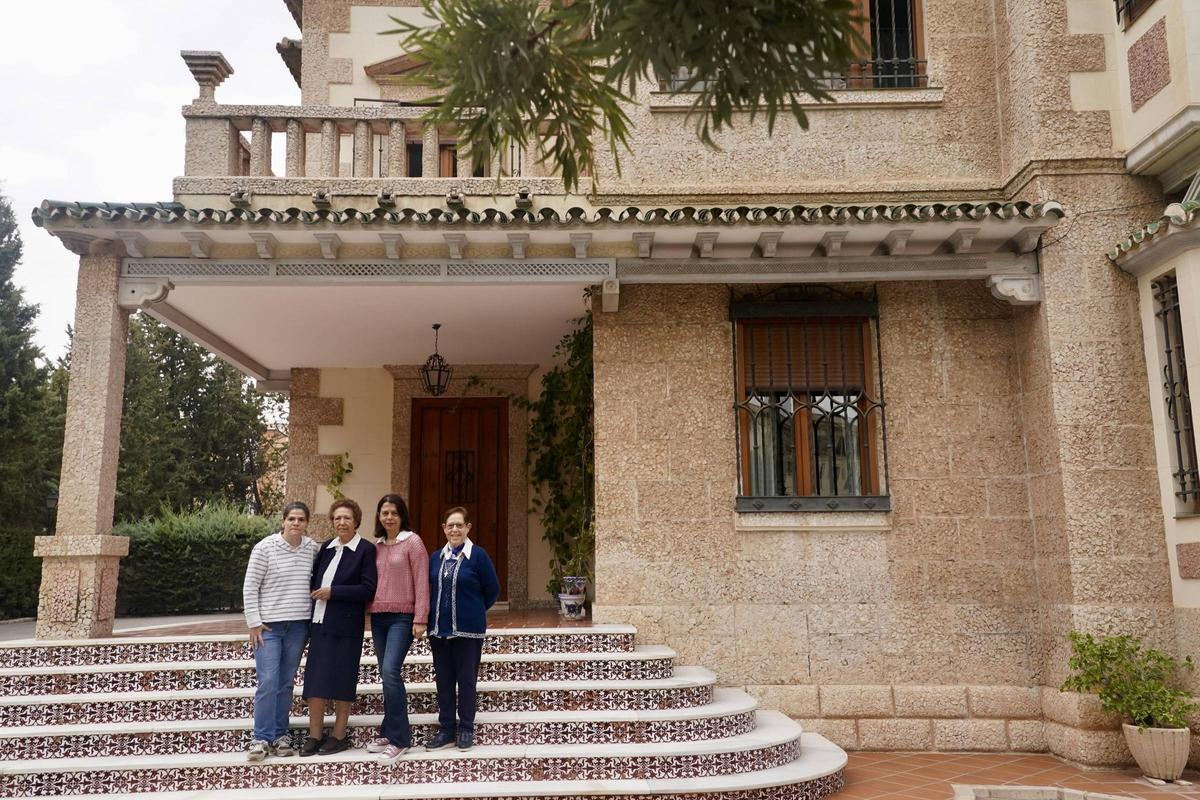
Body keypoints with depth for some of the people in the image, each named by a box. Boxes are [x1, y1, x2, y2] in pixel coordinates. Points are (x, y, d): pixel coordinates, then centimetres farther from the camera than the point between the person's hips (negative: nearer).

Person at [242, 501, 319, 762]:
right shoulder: (265, 547, -6)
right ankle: (262, 739, 1)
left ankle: (280, 735, 17)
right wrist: (254, 623, -7)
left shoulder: (313, 549, 3)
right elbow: (250, 587, -3)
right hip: (269, 625, -3)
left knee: (286, 682, 8)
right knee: (268, 682, -8)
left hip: (299, 625, 3)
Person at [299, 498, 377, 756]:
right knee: (315, 680, 5)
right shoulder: (326, 548, 12)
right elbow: (314, 580, 21)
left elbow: (368, 589, -12)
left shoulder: (366, 549, -6)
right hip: (320, 623, 5)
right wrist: (315, 594, 2)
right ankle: (315, 735, 15)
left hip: (345, 626, -5)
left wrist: (332, 592, -14)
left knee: (341, 682, 3)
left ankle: (339, 735, 15)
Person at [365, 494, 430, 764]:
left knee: (390, 671, -17)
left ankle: (399, 739, -10)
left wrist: (420, 619, -13)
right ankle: (389, 733, 18)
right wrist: (368, 610, 8)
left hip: (402, 617, -6)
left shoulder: (412, 541, -5)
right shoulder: (376, 546, 11)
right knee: (386, 674, 9)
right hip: (378, 617, 6)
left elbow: (421, 582, -9)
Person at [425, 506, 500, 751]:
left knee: (466, 679, 3)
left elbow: (492, 590, -3)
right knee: (443, 679, 10)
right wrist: (433, 617, 8)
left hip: (468, 629, -4)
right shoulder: (436, 558, 7)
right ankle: (446, 729, 21)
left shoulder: (477, 555, -7)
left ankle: (466, 729, 15)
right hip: (439, 628, 5)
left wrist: (473, 611, 4)